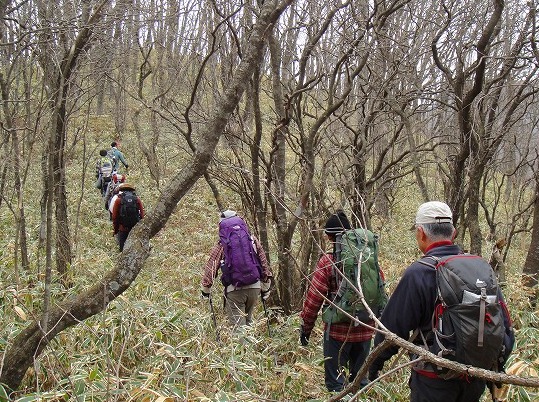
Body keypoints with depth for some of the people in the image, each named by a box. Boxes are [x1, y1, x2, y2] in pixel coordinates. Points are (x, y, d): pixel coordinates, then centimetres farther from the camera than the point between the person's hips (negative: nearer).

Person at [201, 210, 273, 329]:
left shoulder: (222, 244, 0)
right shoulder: (253, 240, 10)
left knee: (238, 326, 2)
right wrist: (266, 288, 21)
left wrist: (206, 289, 11)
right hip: (254, 287, 4)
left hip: (235, 289, -4)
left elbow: (211, 268, -1)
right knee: (248, 321, 21)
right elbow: (264, 264, 13)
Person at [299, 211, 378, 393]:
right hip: (365, 329, 5)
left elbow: (314, 297, -13)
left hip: (338, 330, -5)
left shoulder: (328, 261, -13)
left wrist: (305, 327, -3)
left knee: (335, 381, 6)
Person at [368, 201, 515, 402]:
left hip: (434, 380, -5)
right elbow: (504, 324, 5)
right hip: (476, 379, 5)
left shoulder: (417, 274, -19)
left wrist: (375, 363, 3)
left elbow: (393, 327, -14)